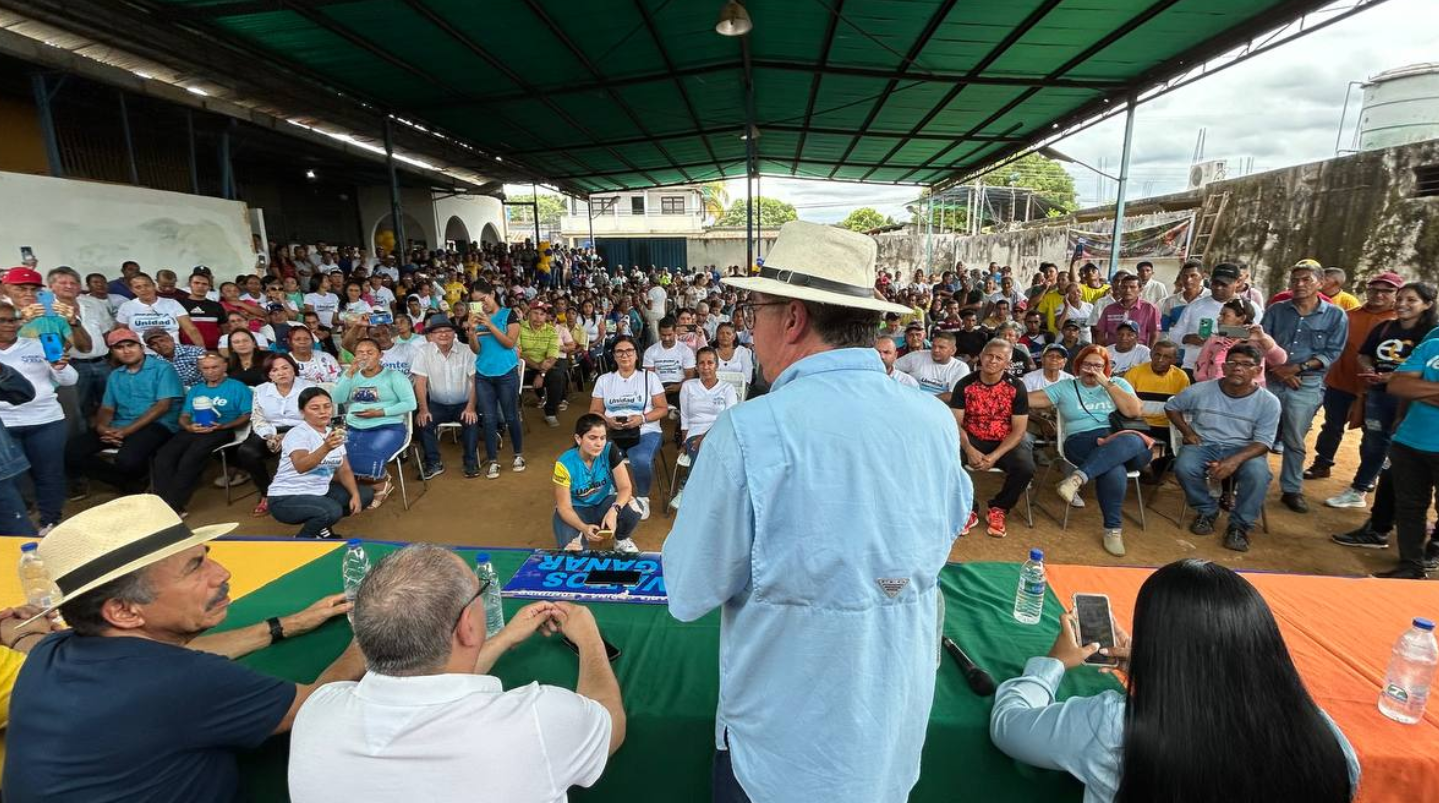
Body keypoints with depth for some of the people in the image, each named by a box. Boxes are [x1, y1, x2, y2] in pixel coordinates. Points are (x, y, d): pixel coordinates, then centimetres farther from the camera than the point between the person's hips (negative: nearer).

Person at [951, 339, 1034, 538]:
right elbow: (955, 423, -7)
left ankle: (997, 509, 2)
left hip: (1005, 442, 0)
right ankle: (967, 510, -6)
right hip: (972, 440, 0)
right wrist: (969, 450, -25)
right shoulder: (965, 384, -4)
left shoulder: (1016, 387, -6)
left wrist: (994, 456, -22)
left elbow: (1018, 430, -9)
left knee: (1025, 467, -30)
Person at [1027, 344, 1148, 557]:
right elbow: (1030, 399, 8)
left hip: (1120, 439, 2)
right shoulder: (1065, 387, 15)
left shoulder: (1118, 384, 18)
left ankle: (1078, 477, -44)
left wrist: (1107, 384, -1)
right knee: (1114, 469, -37)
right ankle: (1112, 528, -27)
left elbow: (1136, 411, 1)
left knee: (1132, 441, -39)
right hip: (1082, 442, -2)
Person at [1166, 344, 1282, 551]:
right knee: (1183, 467, -31)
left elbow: (1263, 442, -11)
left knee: (1258, 474, -33)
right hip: (1204, 445, 1)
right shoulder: (1200, 391, -5)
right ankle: (1207, 511, -1)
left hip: (1243, 450, 0)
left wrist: (1235, 460, -31)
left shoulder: (1268, 402, -7)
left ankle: (1239, 525, -10)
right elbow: (1171, 407, 13)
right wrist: (1188, 432, -2)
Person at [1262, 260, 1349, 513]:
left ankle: (1292, 490, 16)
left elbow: (1331, 353, -2)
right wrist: (1278, 369, -12)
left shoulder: (1336, 316, 3)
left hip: (1307, 385, -1)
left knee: (1294, 441, 6)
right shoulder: (1277, 310, 7)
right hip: (1271, 380, 1)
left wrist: (1299, 367, -15)